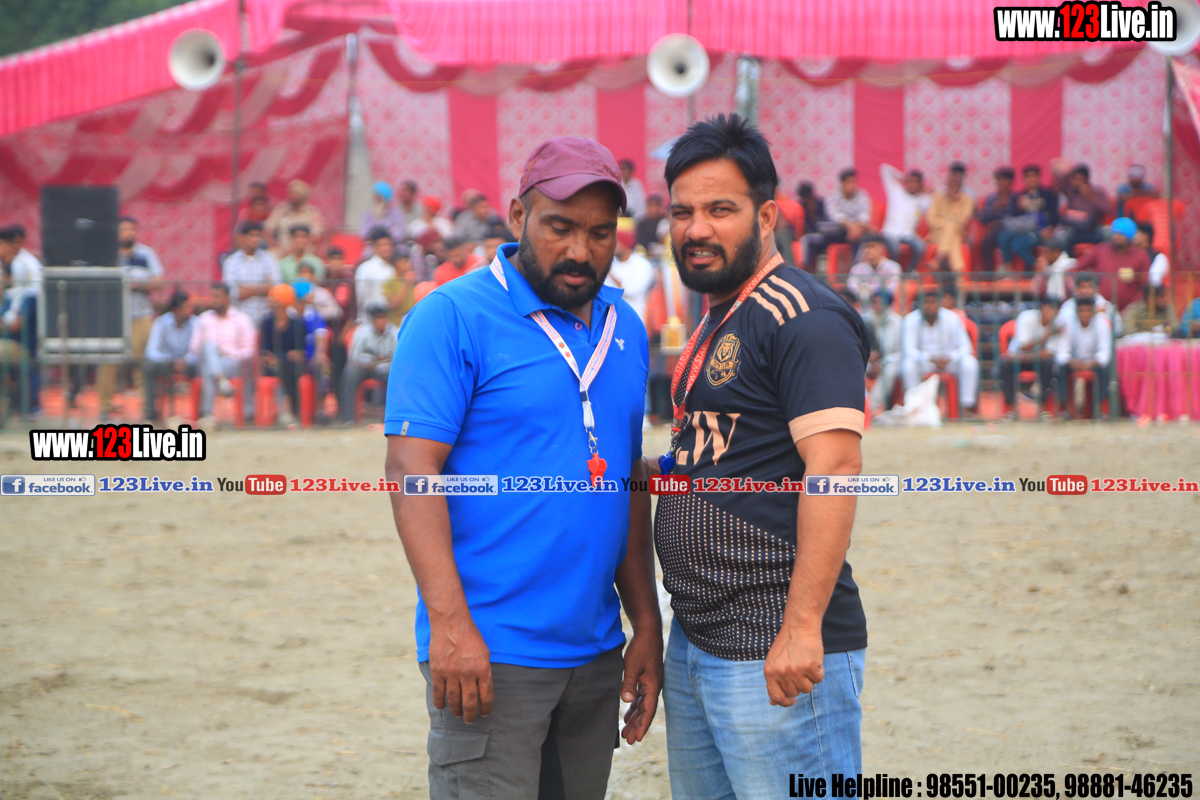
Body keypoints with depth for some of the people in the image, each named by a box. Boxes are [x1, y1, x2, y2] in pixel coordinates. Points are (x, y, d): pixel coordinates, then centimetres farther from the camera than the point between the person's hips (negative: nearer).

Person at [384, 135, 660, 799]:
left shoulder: (624, 329, 13)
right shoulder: (452, 317, -8)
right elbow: (411, 469, -14)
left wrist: (647, 626, 15)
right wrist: (450, 622, -22)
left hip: (596, 655, 7)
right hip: (491, 654, -7)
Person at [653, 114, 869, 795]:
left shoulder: (803, 317, -12)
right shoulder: (716, 323, 19)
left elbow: (834, 469, -21)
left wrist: (802, 629, -25)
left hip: (778, 656, -10)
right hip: (694, 644, 10)